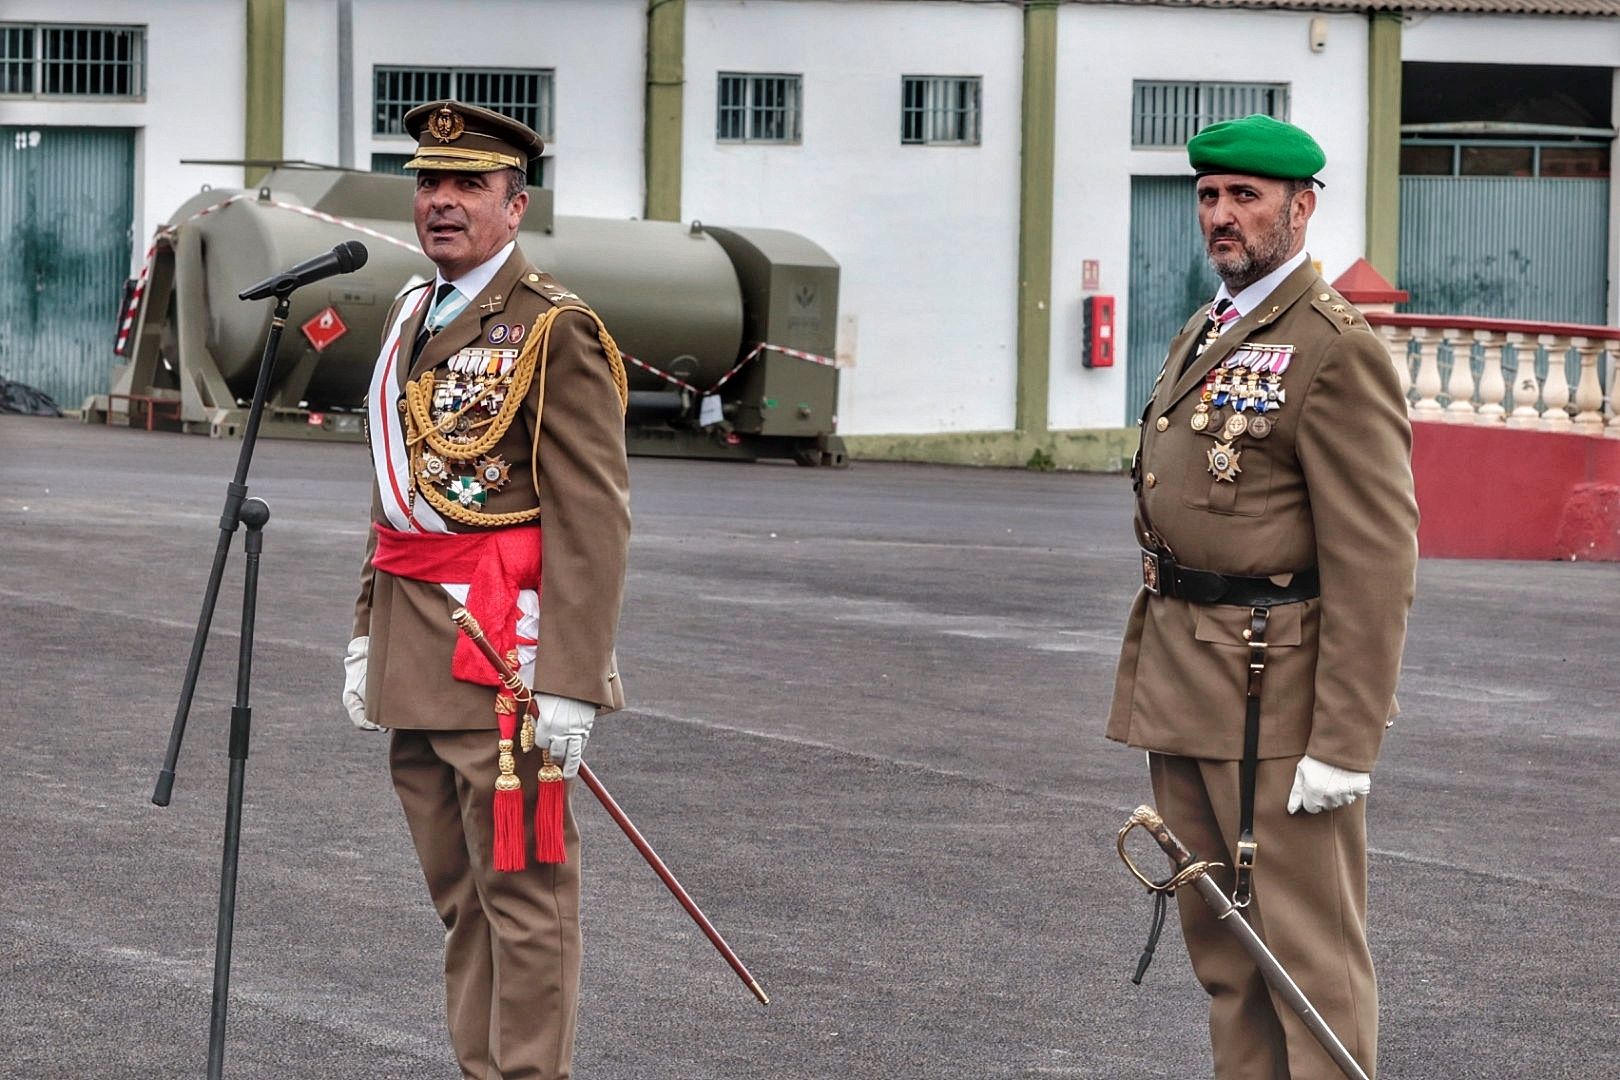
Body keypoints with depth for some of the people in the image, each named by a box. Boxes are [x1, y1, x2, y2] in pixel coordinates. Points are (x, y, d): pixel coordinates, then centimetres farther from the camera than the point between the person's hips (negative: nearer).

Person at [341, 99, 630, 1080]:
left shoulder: (555, 331, -10)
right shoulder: (411, 318, 16)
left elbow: (594, 520, -15)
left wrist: (570, 685, -20)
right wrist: (368, 632, 18)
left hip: (504, 652, -8)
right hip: (418, 658, 8)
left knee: (523, 892, -5)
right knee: (461, 898, 12)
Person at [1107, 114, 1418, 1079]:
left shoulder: (1336, 349, -13)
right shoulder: (1203, 339, 16)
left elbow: (1377, 562, -18)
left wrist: (1346, 743, -21)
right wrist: (1149, 688, 19)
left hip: (1279, 694, -9)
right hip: (1187, 691, 9)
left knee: (1311, 951, -4)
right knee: (1222, 945, 14)